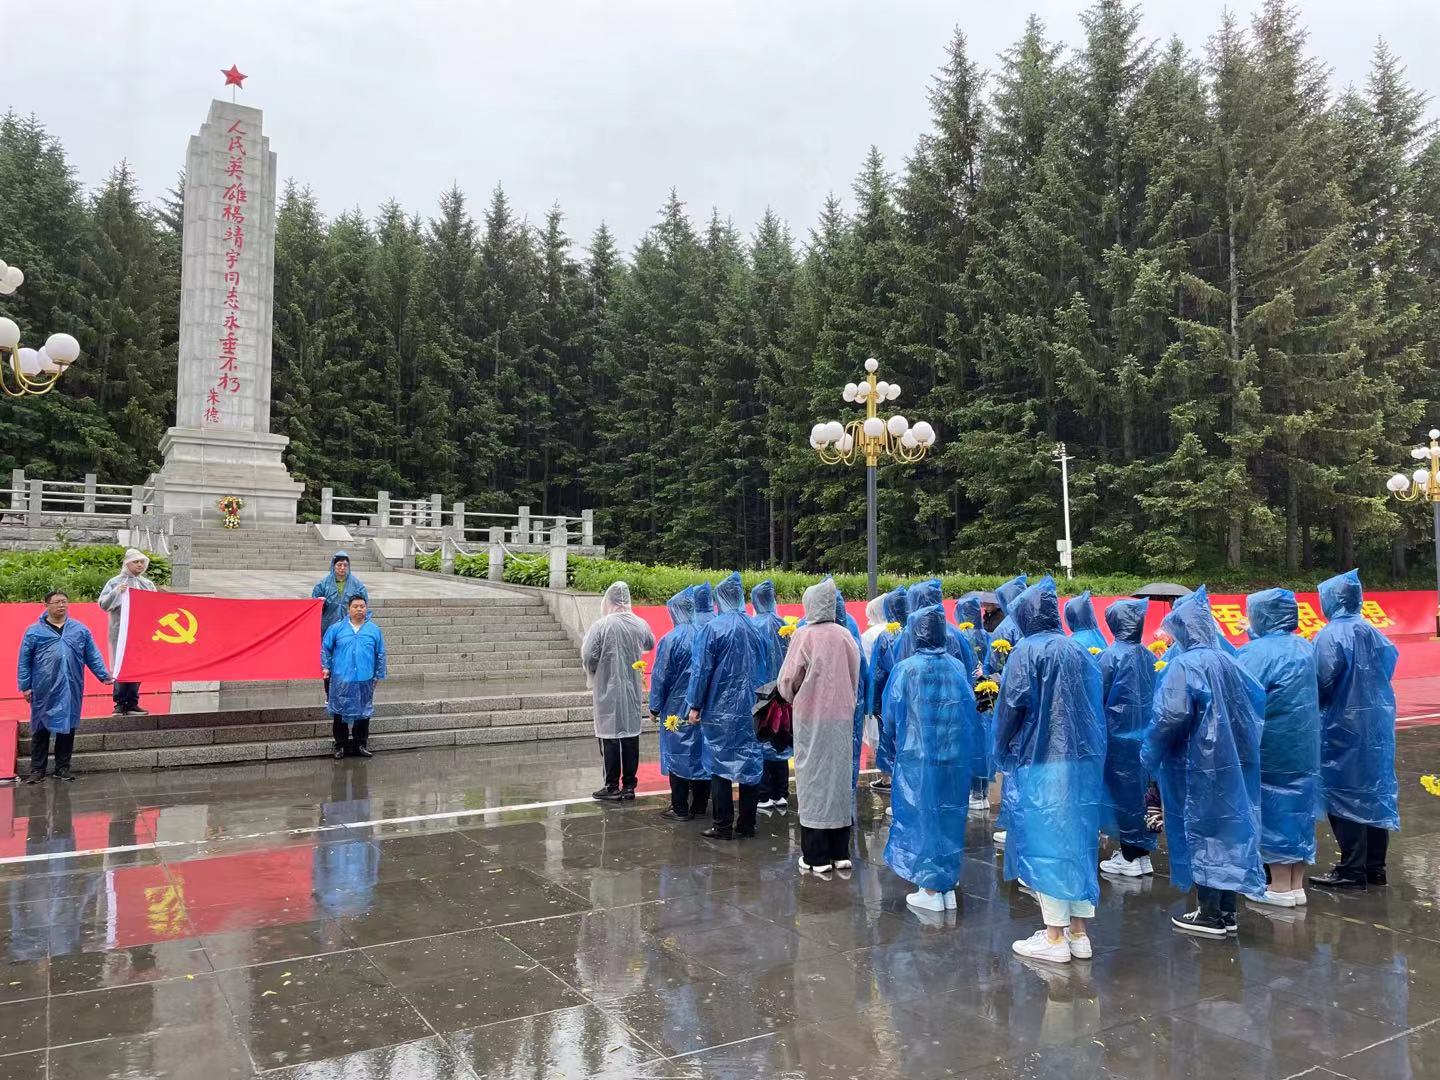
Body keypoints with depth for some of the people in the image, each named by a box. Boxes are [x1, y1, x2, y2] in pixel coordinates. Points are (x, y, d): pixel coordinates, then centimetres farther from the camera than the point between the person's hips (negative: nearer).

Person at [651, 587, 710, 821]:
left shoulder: (671, 639, -14)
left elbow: (660, 677, -9)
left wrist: (655, 708, 2)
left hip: (678, 709, -4)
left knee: (678, 754, 3)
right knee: (702, 753, 12)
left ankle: (680, 809, 7)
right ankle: (700, 805, 20)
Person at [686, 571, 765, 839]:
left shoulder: (713, 628, -10)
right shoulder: (753, 628, 5)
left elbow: (701, 669, -9)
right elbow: (761, 668, 12)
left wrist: (695, 705, -3)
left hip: (719, 708, -4)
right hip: (749, 707, 4)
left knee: (720, 765, 3)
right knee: (750, 761, 9)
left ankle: (723, 826, 6)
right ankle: (747, 824, 16)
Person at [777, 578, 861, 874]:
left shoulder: (804, 635, -12)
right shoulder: (846, 636, 0)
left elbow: (789, 681, -11)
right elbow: (855, 679, 6)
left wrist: (794, 695, 8)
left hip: (811, 717, -4)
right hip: (842, 716, 4)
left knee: (814, 780, 4)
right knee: (839, 776, 12)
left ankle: (816, 856, 7)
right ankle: (840, 852, 19)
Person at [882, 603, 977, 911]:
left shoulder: (907, 668, -11)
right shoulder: (957, 667, -2)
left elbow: (892, 713, -5)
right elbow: (971, 711, 3)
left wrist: (898, 741, 12)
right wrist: (964, 747, 14)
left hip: (918, 755, -3)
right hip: (956, 755, 3)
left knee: (922, 815, 6)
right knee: (949, 815, 13)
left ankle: (931, 890, 11)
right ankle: (948, 886, 21)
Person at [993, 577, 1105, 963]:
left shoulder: (1028, 651, -11)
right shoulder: (1080, 652, 8)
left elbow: (1012, 706, -12)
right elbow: (1094, 707, 12)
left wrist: (1004, 751, 1)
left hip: (1040, 761, -6)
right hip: (1084, 760, 6)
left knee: (1044, 843, 1)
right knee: (1077, 840, 13)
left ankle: (1055, 938, 6)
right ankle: (1079, 931, 19)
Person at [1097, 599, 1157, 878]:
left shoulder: (1110, 656, -14)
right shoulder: (1149, 657, 0)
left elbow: (1098, 697, -10)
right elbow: (1157, 697, 6)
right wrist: (1146, 723, 16)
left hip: (1119, 734, -5)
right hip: (1146, 735, 5)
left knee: (1124, 792, 3)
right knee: (1143, 790, 13)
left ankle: (1129, 857, 10)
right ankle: (1142, 851, 21)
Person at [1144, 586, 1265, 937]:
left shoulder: (1185, 664, -17)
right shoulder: (1227, 661, 4)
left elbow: (1173, 715, -24)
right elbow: (1257, 699, 14)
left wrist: (1150, 751, -11)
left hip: (1197, 764, -7)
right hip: (1231, 762, 7)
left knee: (1201, 832, 3)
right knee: (1227, 828, 14)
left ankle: (1209, 914, 10)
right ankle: (1227, 911, 23)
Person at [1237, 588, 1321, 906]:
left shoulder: (1258, 652, -17)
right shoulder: (1305, 648, 6)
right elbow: (1317, 687, 19)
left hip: (1271, 745, -7)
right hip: (1304, 744, 7)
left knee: (1273, 808, 2)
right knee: (1298, 805, 13)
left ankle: (1280, 886, 9)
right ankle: (1297, 884, 20)